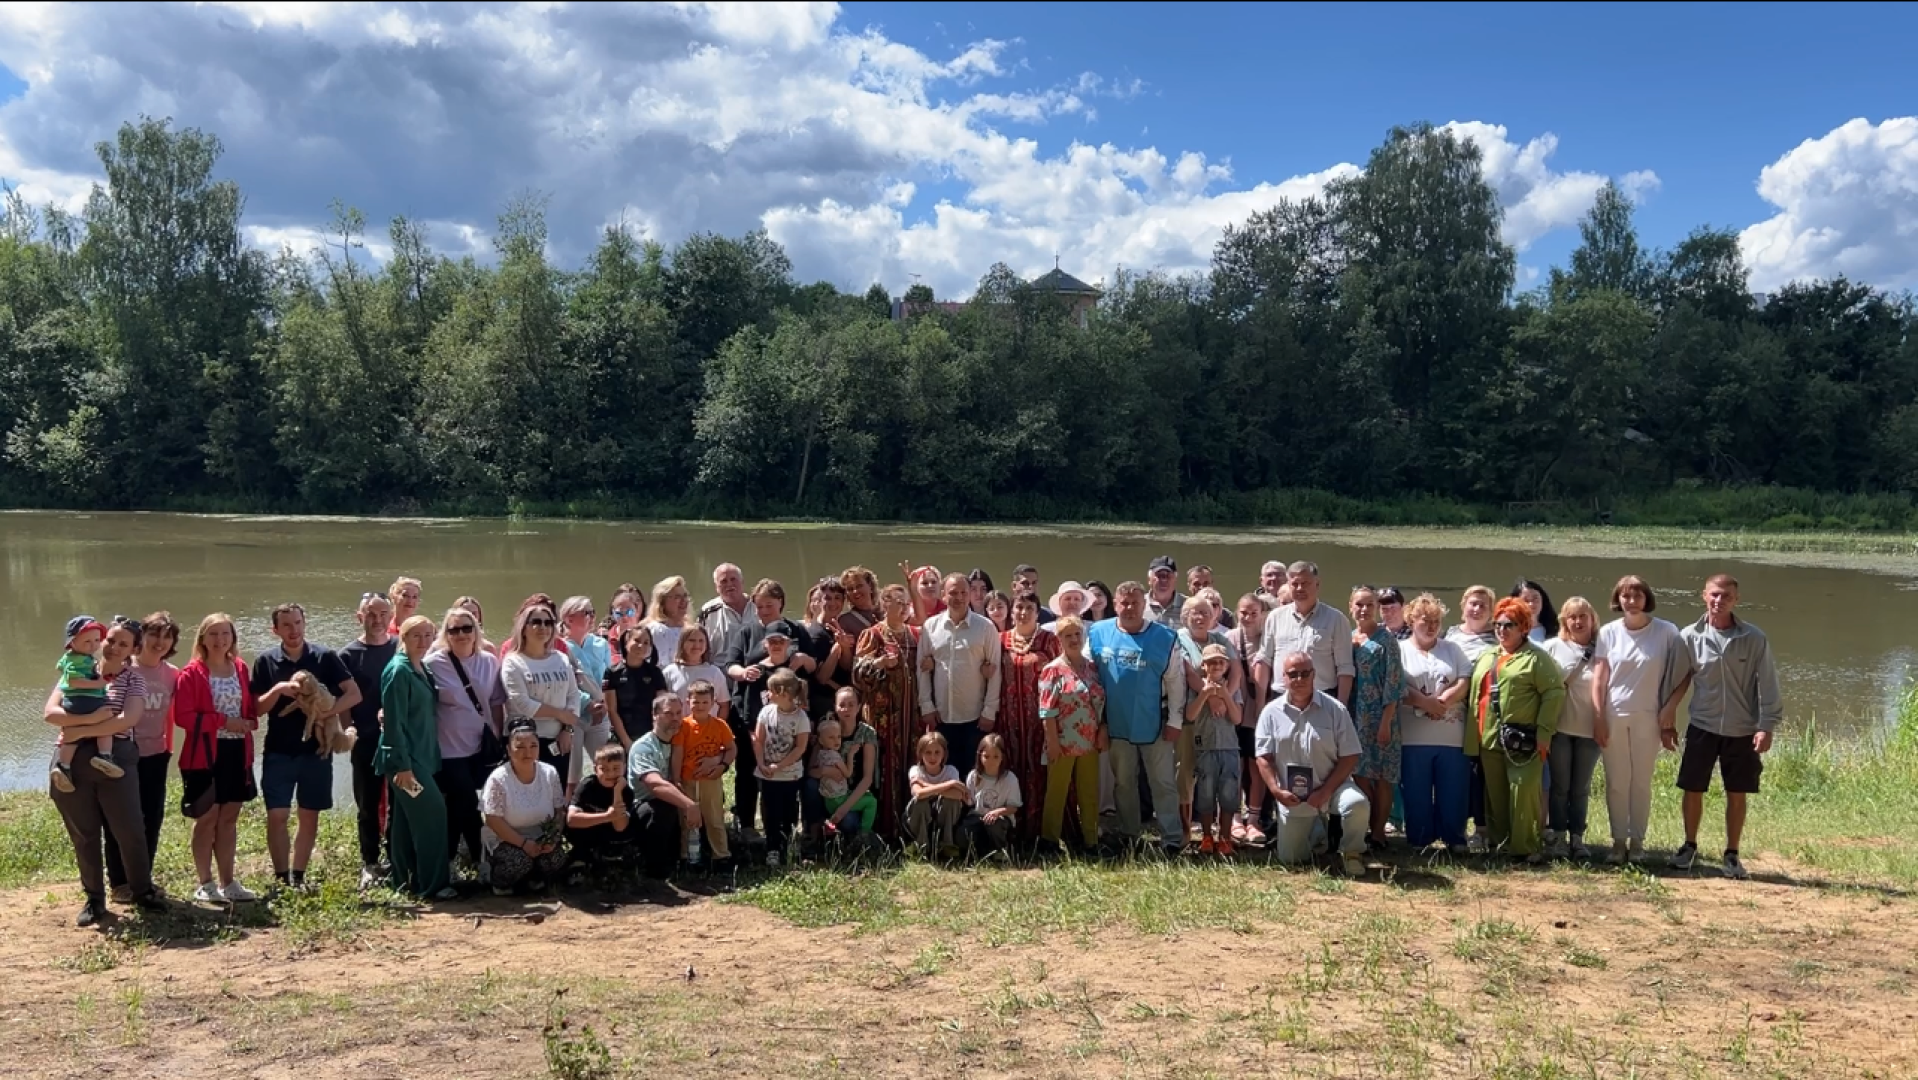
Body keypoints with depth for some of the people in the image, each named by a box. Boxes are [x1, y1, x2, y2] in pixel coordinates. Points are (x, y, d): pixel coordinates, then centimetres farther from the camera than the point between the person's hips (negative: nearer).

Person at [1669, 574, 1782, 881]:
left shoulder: (1754, 639, -6)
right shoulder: (1690, 636, -3)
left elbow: (1767, 685, -4)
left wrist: (1767, 726, -10)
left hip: (1742, 731, 0)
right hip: (1702, 727, 1)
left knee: (1738, 794, 7)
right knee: (1693, 790, 6)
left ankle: (1732, 855, 21)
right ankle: (1689, 846, 25)